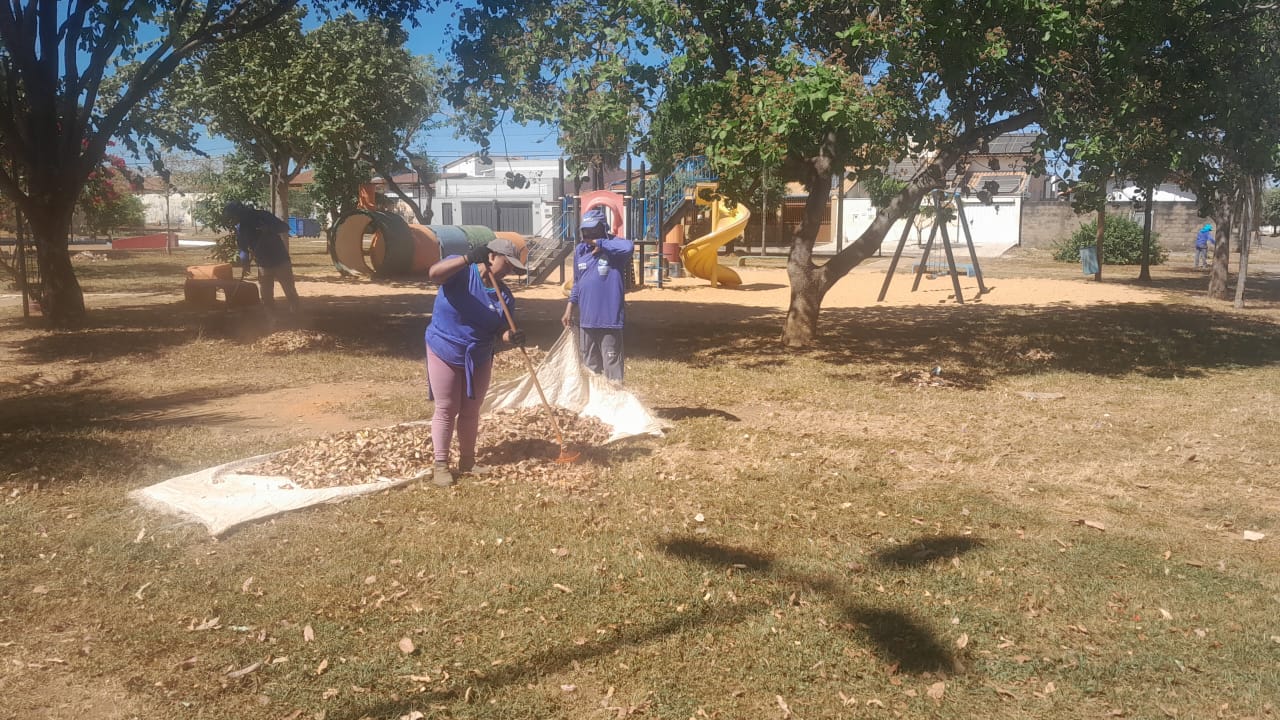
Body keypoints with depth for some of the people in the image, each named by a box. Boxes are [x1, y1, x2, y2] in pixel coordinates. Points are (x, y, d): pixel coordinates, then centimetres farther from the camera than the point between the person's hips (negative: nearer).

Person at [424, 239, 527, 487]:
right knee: (446, 410, 1)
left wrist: (511, 336, -25)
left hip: (479, 357, 5)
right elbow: (433, 274, -33)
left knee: (471, 411, 13)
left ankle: (467, 460, 27)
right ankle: (441, 465, 11)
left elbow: (500, 329, -2)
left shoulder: (505, 294, -1)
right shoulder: (461, 271, -14)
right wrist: (468, 258, -42)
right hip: (445, 351, -5)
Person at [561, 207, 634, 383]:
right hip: (586, 318, 6)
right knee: (589, 363, 16)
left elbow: (629, 247, -34)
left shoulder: (614, 246, -9)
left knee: (611, 362, -2)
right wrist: (569, 309, 13)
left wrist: (600, 243, -21)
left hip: (610, 317, -6)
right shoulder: (579, 250, 8)